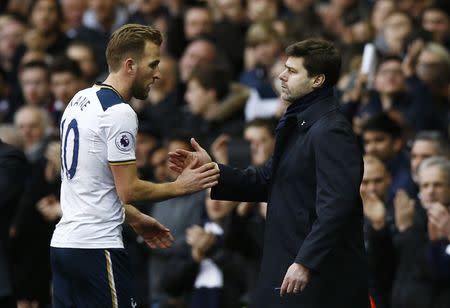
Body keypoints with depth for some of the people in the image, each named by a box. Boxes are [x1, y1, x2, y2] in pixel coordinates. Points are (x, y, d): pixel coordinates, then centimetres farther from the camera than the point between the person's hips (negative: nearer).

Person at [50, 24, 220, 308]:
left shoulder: (80, 100, 15)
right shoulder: (119, 113, -14)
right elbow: (128, 190, -15)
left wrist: (135, 220, 25)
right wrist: (181, 186, -4)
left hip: (63, 241, 9)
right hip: (97, 247, -9)